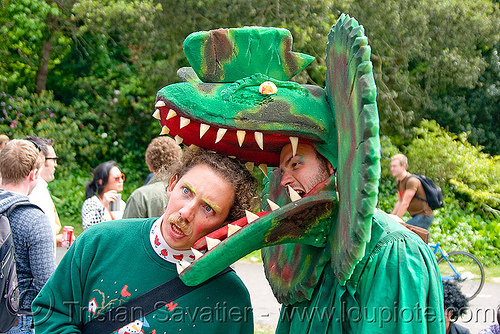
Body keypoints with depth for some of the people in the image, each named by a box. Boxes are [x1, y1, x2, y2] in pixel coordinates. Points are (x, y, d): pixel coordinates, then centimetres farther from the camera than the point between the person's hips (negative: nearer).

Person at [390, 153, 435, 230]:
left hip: (424, 216, -10)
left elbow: (405, 204, -21)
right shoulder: (399, 180, 11)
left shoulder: (412, 181, -19)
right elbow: (399, 202, 15)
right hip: (417, 217, 10)